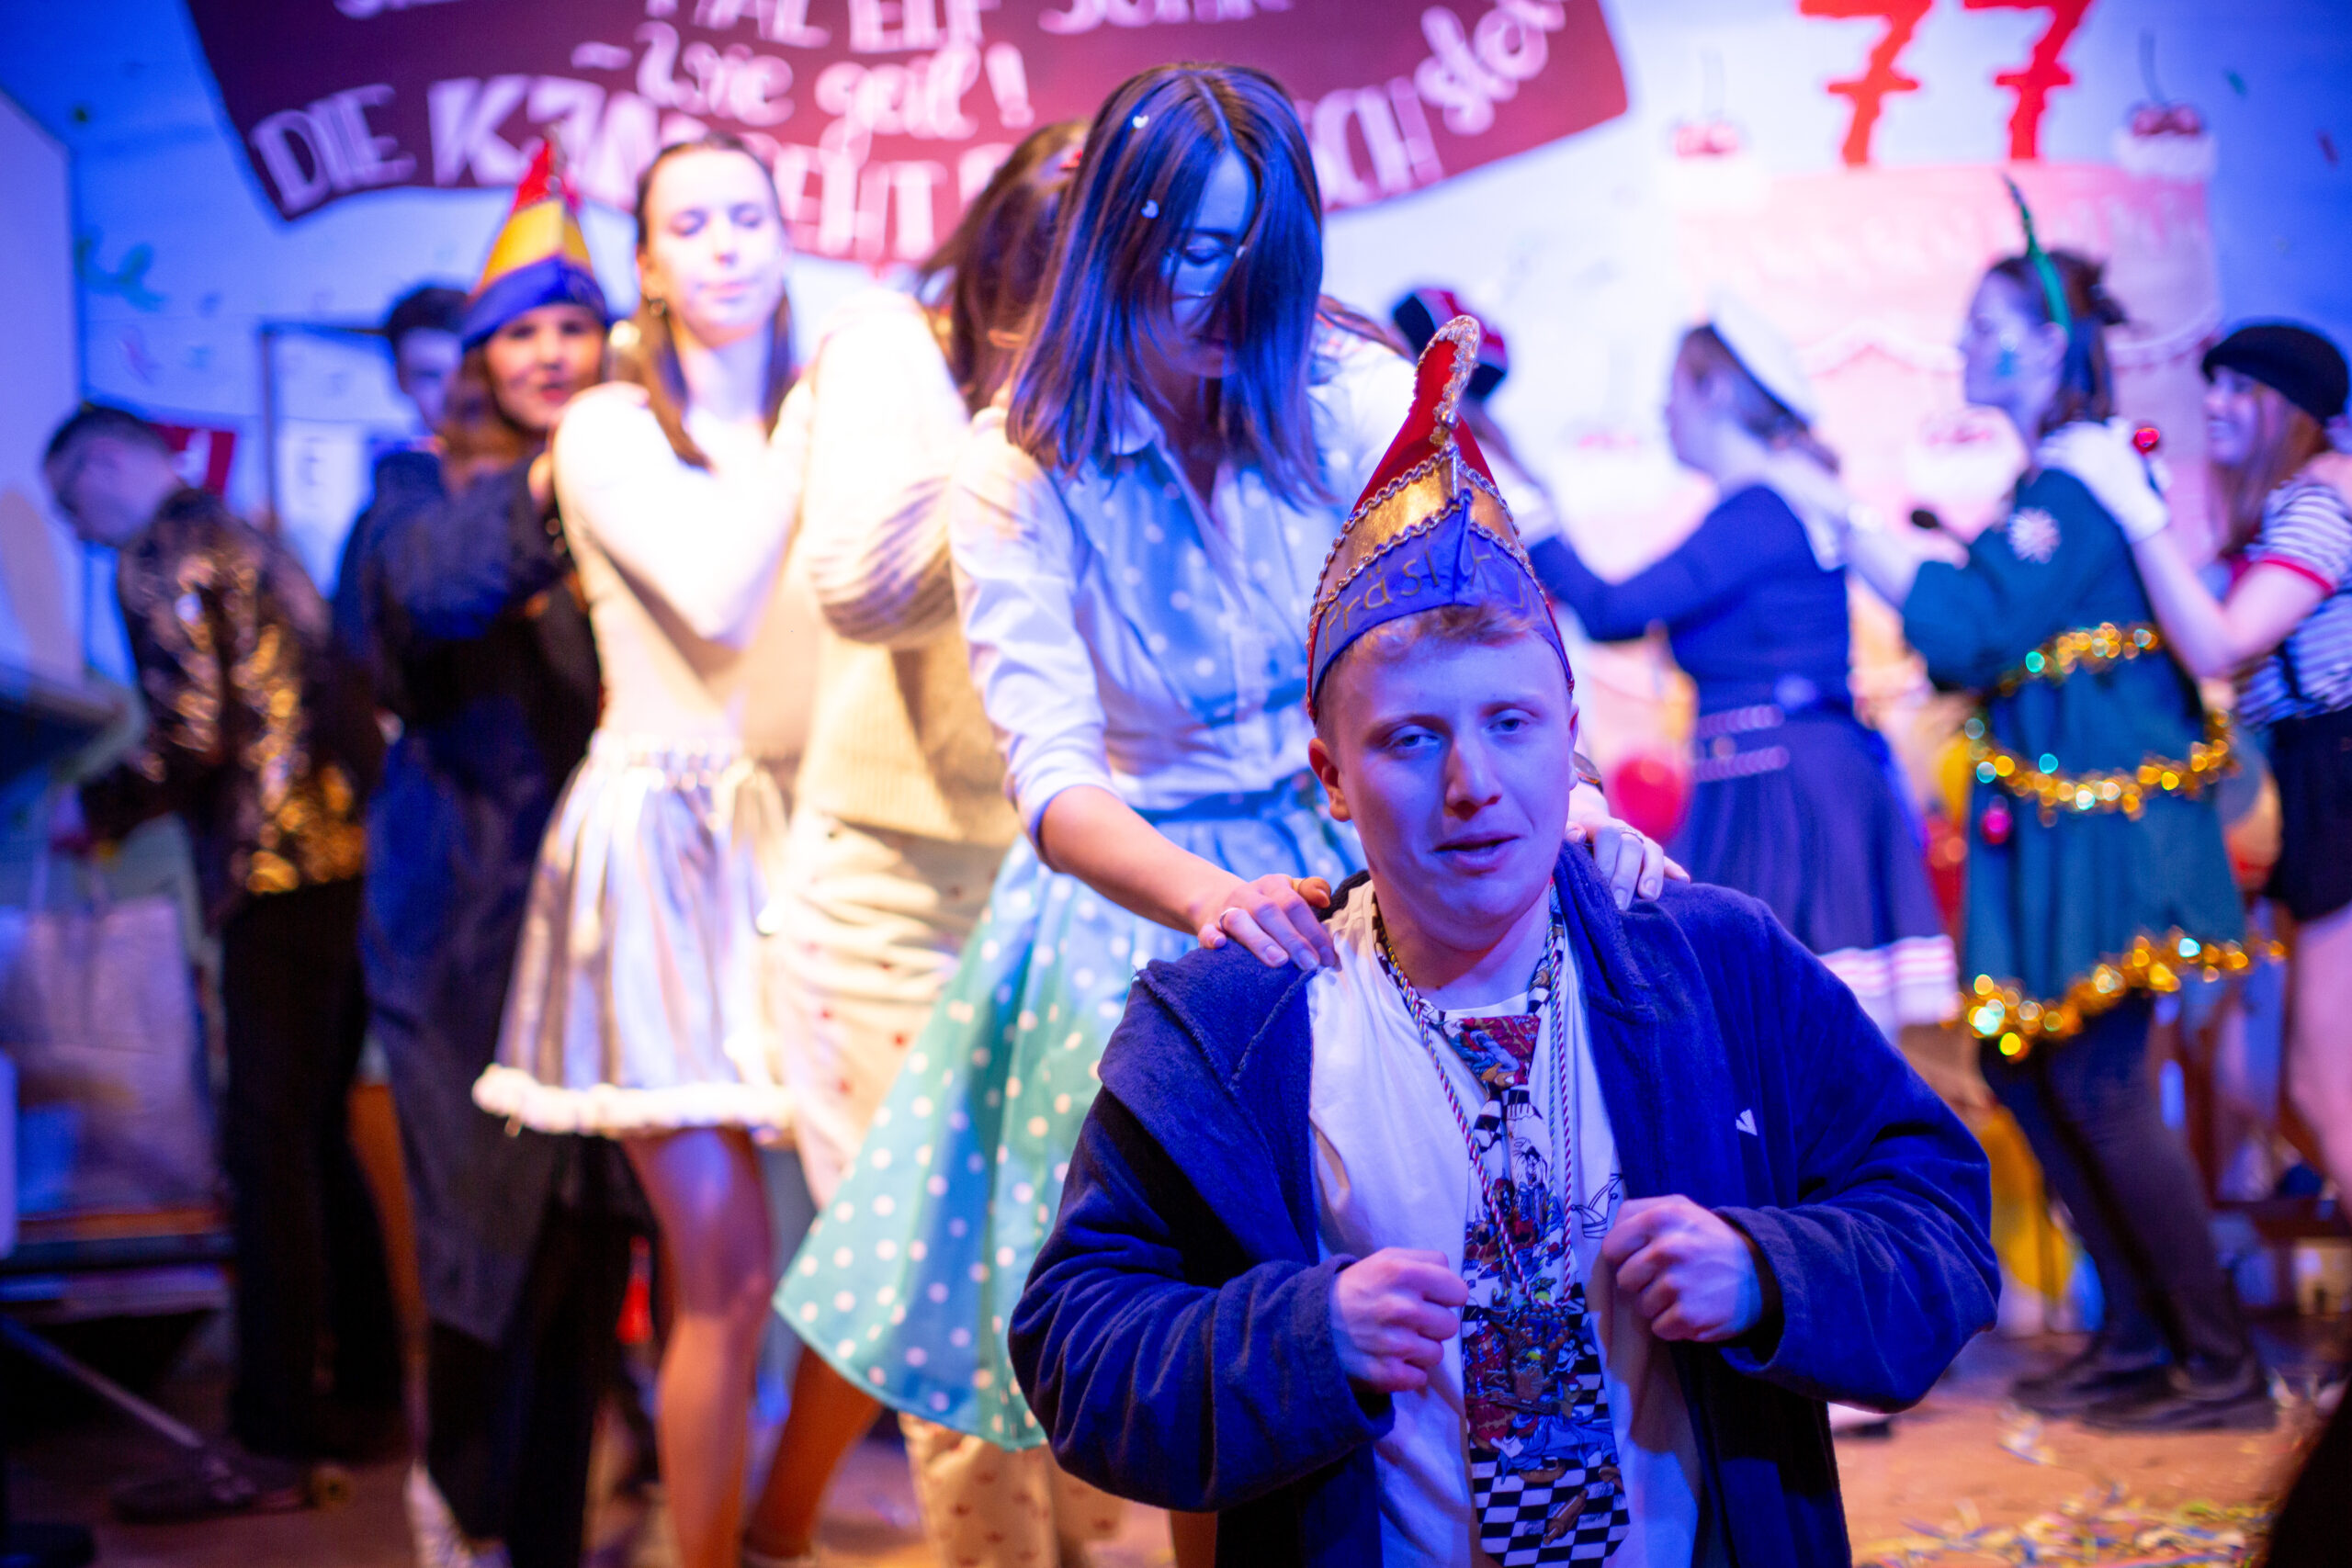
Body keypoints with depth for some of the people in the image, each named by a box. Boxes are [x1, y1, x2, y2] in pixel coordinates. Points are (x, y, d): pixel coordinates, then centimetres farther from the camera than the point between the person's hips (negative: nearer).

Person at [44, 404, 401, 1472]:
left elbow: (192, 734, -14)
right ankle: (361, 1389, 21)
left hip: (279, 872, -9)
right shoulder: (243, 540, 22)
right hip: (348, 855, 9)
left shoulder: (160, 556, -5)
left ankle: (285, 1415, -2)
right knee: (318, 1136, 15)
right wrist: (128, 807, 27)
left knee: (269, 1144, -5)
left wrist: (95, 810, 1)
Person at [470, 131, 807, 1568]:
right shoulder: (609, 428, 2)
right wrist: (805, 426, -5)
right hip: (665, 840, -4)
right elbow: (717, 596, -14)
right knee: (727, 1267, -7)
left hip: (808, 839, 4)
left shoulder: (830, 422, 14)